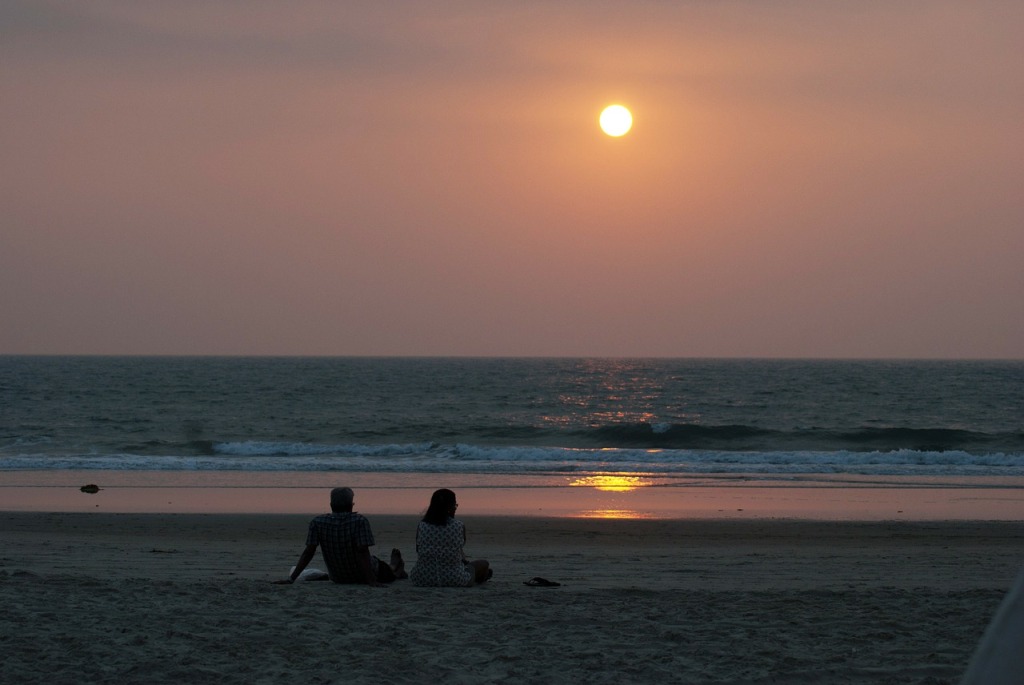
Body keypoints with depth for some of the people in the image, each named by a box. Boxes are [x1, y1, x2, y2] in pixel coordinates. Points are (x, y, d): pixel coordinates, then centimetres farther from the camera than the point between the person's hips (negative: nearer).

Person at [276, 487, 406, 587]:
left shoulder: (317, 523, -17)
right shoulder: (359, 521, -25)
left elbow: (308, 552, -20)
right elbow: (363, 552, -30)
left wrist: (291, 579, -19)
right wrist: (372, 581, -30)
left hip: (337, 577, 4)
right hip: (362, 576, -4)